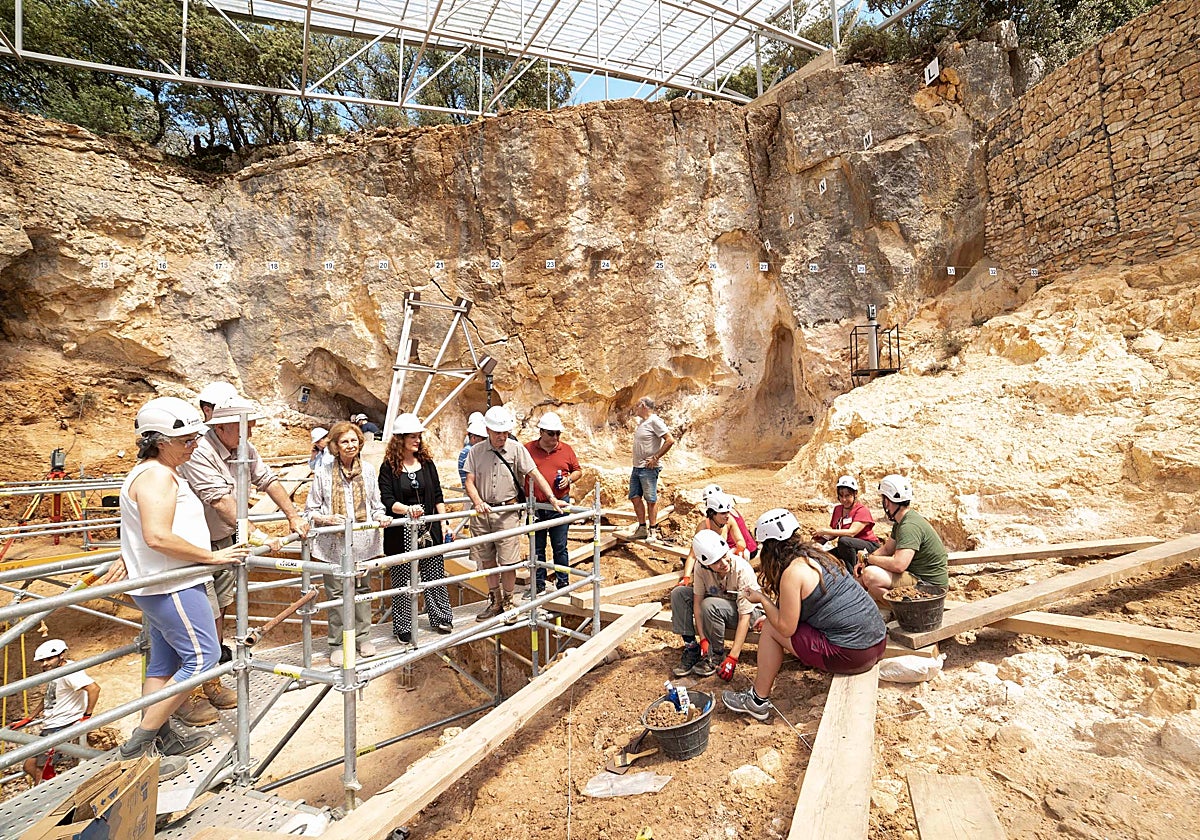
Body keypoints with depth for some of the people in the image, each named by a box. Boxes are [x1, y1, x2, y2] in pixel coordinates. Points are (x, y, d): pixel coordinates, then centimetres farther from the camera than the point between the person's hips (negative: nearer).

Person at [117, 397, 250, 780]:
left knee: (163, 661, 16)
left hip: (160, 585, 11)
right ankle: (139, 745, 4)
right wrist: (212, 556, -21)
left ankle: (163, 734, 27)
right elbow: (158, 536, -29)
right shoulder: (158, 475, -20)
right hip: (171, 586, -11)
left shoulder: (159, 472, 15)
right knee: (202, 656, -4)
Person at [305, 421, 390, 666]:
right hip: (334, 544, -2)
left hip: (363, 542, 2)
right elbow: (310, 511, 0)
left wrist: (380, 517, -10)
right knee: (337, 593, 7)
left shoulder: (369, 469, 2)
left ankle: (362, 636, 31)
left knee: (362, 590, 14)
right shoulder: (323, 474, -5)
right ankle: (336, 644, 23)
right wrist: (328, 519, -18)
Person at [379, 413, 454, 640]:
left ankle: (440, 618, 25)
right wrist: (407, 509, -30)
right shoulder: (388, 467, -4)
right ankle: (403, 627, 21)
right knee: (402, 580, 6)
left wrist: (445, 524, 5)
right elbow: (387, 501, -12)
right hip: (401, 532, -3)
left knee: (435, 575, 9)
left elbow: (437, 497, 9)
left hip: (429, 528, 3)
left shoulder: (427, 462, 6)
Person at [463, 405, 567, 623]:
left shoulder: (517, 449, -3)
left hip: (507, 512, -2)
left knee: (508, 561, 0)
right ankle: (494, 601, 30)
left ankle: (507, 603, 20)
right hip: (481, 513, 3)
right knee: (487, 559, 13)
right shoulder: (476, 451, 2)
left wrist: (552, 498, -15)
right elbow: (470, 482, 0)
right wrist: (477, 502, -18)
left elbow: (535, 475, -6)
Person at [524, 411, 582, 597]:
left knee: (559, 547, 7)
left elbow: (578, 471, 12)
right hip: (535, 506, 0)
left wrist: (569, 479, -8)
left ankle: (563, 583, 20)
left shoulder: (566, 449, 3)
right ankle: (538, 584, 24)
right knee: (537, 547, 11)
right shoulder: (528, 449, 0)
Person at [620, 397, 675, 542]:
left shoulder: (655, 421, -12)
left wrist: (655, 458, -16)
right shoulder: (642, 422, 15)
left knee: (651, 499, 0)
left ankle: (652, 530, 9)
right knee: (635, 497, 11)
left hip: (648, 468, -9)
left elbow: (670, 440, -17)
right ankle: (642, 528, 21)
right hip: (637, 467, 9)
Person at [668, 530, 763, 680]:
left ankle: (717, 655, -11)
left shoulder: (743, 570, -32)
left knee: (710, 605, -34)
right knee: (678, 593, -14)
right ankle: (691, 648, -7)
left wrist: (732, 657, -32)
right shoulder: (702, 569, -20)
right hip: (718, 603, 5)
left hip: (750, 611, -5)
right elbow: (697, 601, -14)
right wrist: (703, 639, -22)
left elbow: (744, 617, -30)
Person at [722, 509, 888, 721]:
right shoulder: (816, 551, 9)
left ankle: (757, 700, 15)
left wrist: (762, 599, 1)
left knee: (770, 628, 3)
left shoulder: (792, 572, -16)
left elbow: (786, 628, -11)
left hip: (851, 655, -9)